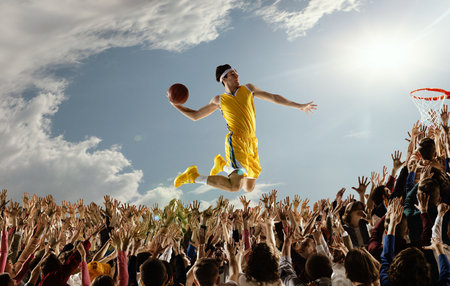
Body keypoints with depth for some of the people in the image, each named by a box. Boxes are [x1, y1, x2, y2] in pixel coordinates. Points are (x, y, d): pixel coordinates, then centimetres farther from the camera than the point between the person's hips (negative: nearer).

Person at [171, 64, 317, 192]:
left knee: (249, 188, 12)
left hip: (251, 144, 5)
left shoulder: (248, 89, 16)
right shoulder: (219, 100, 9)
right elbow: (195, 115, 18)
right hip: (236, 142, -5)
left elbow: (274, 97, 18)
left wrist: (300, 106, 18)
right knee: (235, 186, -23)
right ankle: (194, 176, -7)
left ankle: (222, 164, 32)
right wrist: (176, 105, 4)